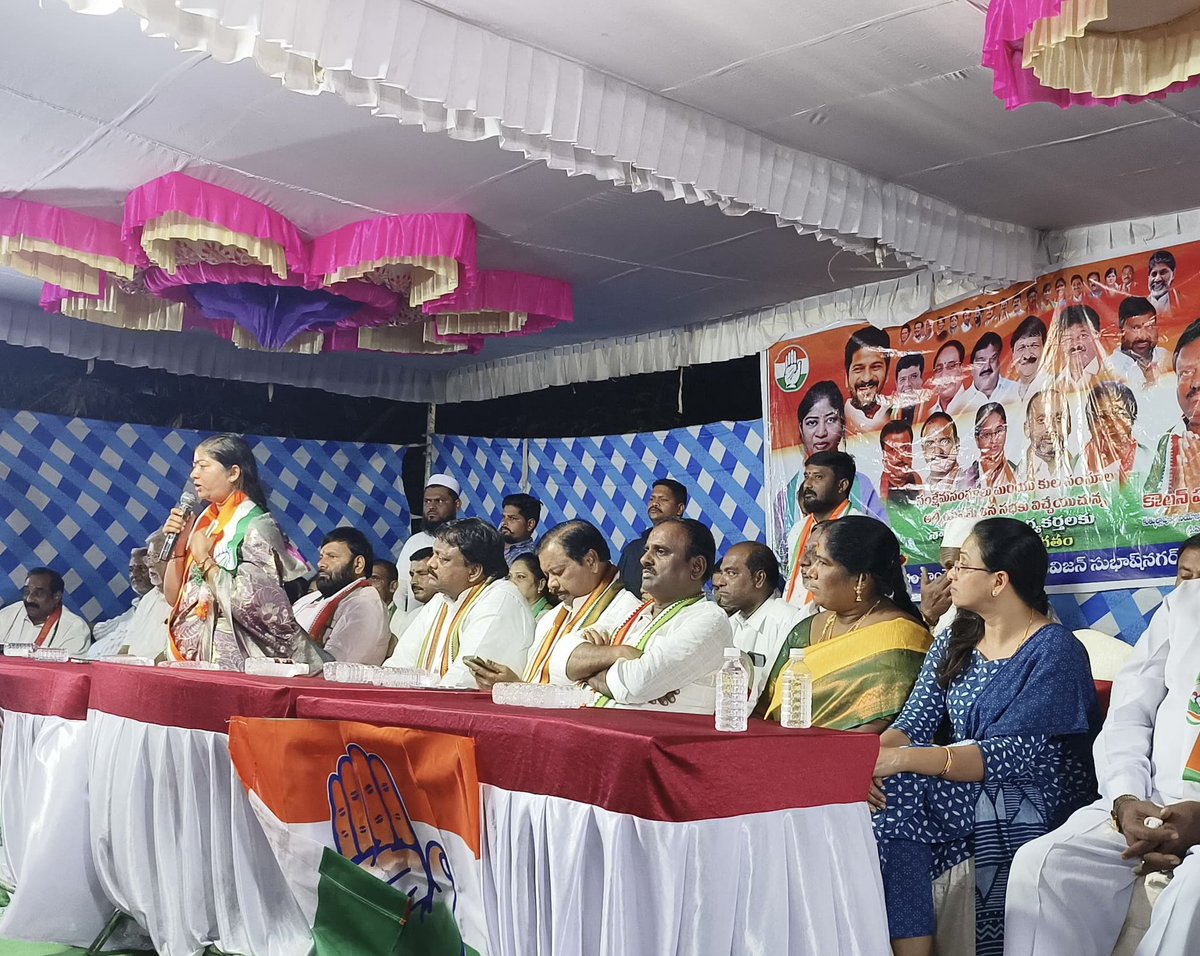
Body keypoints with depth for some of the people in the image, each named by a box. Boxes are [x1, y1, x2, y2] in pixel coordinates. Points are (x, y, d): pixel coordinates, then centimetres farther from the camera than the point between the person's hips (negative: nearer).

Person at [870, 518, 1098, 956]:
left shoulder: (1054, 651, -11)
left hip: (1034, 807, -6)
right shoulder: (954, 643, 10)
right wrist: (870, 756, -23)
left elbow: (1014, 754, -22)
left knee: (896, 789, -27)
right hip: (965, 795, 6)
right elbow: (913, 723, 1)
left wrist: (905, 760, -33)